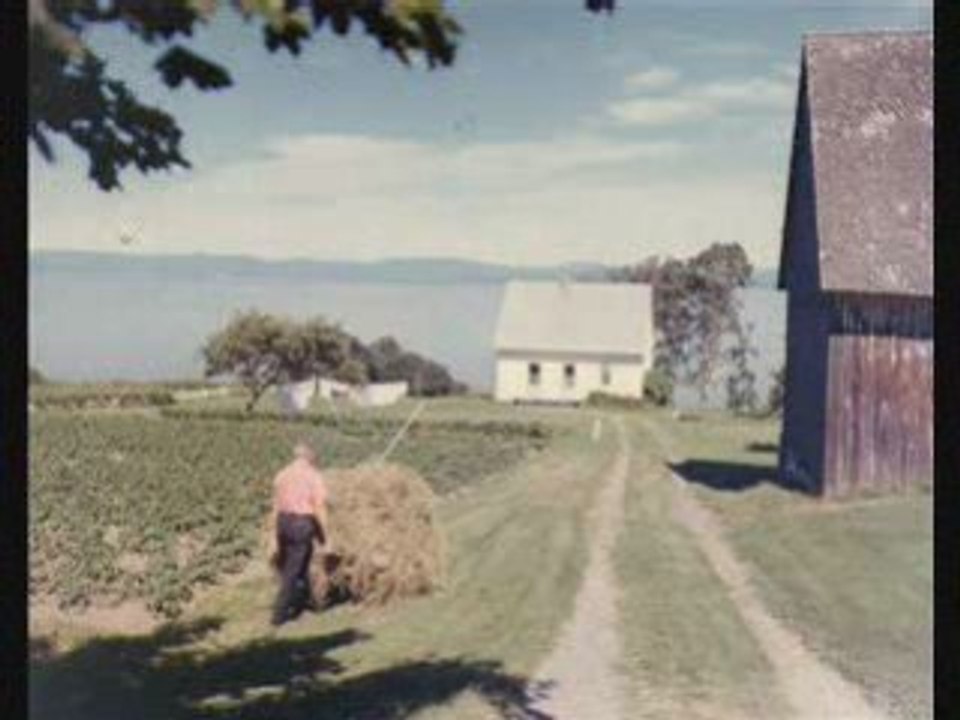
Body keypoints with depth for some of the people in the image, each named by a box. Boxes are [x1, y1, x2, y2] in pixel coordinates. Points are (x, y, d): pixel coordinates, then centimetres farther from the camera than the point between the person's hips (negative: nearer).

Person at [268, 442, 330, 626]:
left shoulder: (282, 475, 10)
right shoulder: (314, 476, -7)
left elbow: (276, 508, 11)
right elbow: (320, 509, -11)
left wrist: (275, 539, 17)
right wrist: (326, 538, -4)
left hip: (284, 523, 6)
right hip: (303, 525, -6)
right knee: (293, 572, 0)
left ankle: (306, 599, 36)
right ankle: (280, 613, 0)